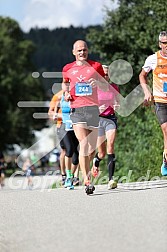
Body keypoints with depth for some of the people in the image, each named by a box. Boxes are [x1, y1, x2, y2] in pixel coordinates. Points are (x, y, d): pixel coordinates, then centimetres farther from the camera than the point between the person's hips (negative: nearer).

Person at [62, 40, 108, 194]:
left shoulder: (96, 66, 9)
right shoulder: (68, 69, 11)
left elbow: (106, 87, 11)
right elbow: (64, 83, 29)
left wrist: (98, 83, -11)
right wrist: (66, 92, 7)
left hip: (93, 108, 1)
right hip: (76, 109, -1)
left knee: (92, 147, 4)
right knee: (83, 144, -16)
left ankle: (85, 167, 35)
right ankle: (87, 181, -19)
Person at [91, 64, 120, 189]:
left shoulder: (114, 87, 6)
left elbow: (117, 103, 13)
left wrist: (117, 106, -10)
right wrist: (97, 109, -21)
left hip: (111, 119, 1)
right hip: (98, 119, -1)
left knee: (110, 147, -19)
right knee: (102, 153, 4)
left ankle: (111, 179, -23)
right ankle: (95, 162, 43)